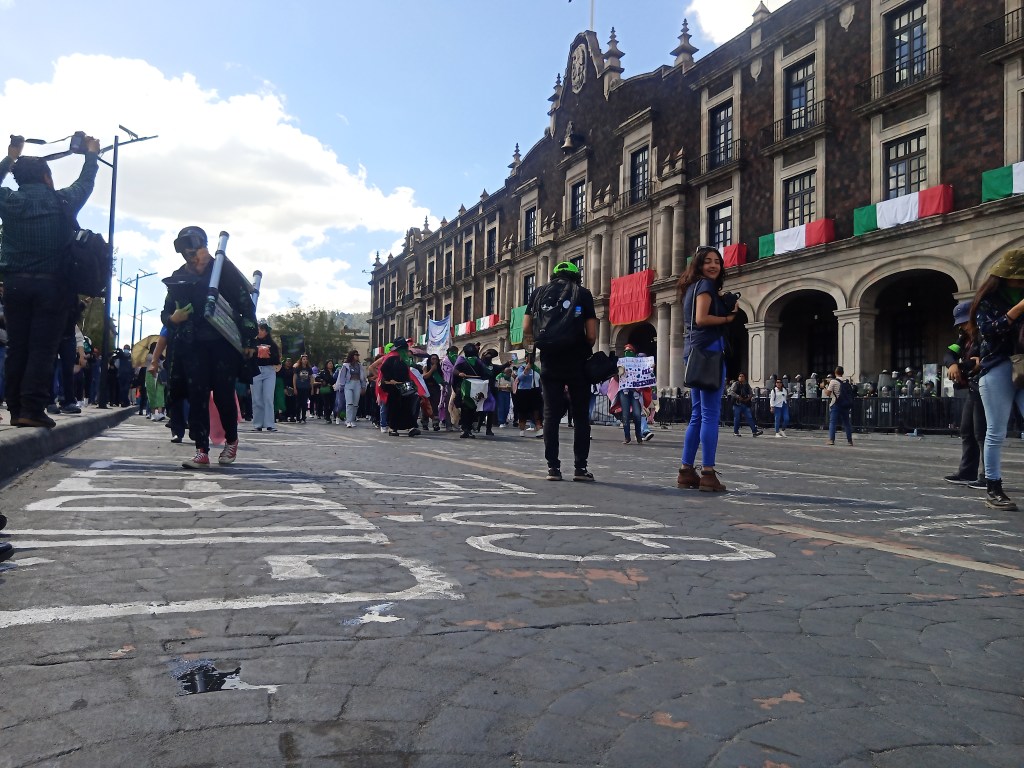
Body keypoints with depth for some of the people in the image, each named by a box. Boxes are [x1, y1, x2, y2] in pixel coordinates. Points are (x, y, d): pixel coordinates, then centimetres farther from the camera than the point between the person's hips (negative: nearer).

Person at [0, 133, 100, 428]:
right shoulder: (61, 201, 0)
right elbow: (85, 183, 18)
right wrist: (91, 154, 34)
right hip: (50, 285, -3)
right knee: (42, 349, -5)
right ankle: (32, 410, -11)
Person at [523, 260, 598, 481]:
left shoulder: (540, 293, 11)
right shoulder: (582, 294, 4)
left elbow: (526, 330, 3)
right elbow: (591, 335, -3)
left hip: (550, 363, 2)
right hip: (577, 362, -2)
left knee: (551, 415, 6)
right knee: (580, 416, 5)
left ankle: (553, 467, 5)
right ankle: (580, 467, 3)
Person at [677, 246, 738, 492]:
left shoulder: (694, 287, 22)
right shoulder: (705, 284, -4)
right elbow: (701, 319, -16)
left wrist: (721, 304, 11)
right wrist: (728, 317, -4)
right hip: (708, 350, -10)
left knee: (698, 414, 11)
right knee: (710, 413, -10)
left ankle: (686, 471, 12)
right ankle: (708, 474, -11)